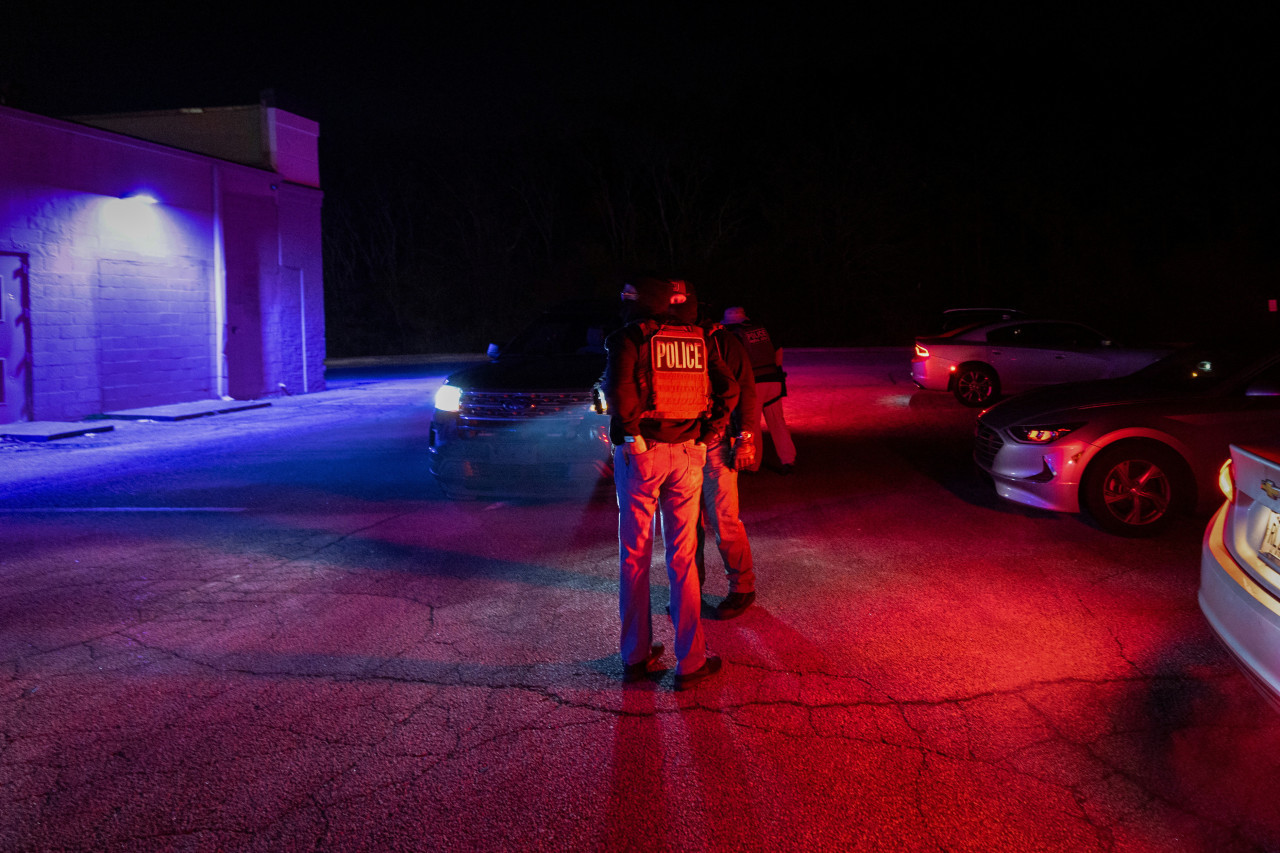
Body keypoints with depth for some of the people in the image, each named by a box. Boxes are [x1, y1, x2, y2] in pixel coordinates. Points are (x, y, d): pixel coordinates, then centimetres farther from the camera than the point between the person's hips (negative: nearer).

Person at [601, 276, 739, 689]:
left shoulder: (627, 338, -4)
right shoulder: (698, 340, 9)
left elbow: (617, 389, -21)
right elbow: (728, 389, 1)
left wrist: (629, 428, -8)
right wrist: (709, 435, 4)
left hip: (639, 453, -3)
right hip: (687, 455, 3)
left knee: (634, 557, 10)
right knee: (682, 557, 9)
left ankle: (636, 655, 18)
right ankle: (690, 661, 9)